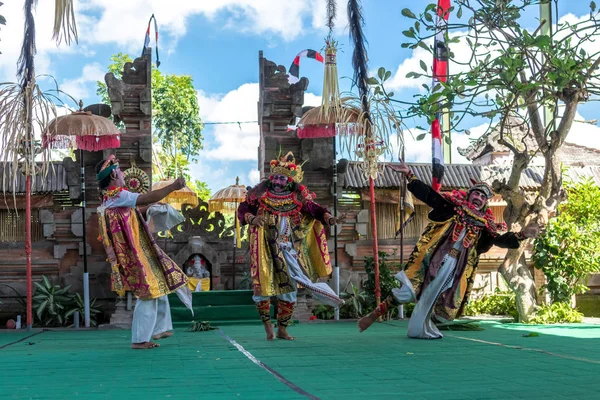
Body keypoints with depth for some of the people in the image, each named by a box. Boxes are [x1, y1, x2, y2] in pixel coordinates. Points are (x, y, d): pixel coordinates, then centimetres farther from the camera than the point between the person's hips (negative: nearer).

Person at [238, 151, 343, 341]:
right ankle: (267, 323, 18)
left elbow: (313, 208, -7)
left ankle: (282, 329, 20)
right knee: (262, 286, -5)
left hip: (288, 251, 2)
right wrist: (252, 218, -20)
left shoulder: (298, 198, 1)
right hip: (265, 250, -2)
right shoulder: (261, 194, -2)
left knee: (289, 290, 6)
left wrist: (326, 216, -26)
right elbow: (243, 209, 0)